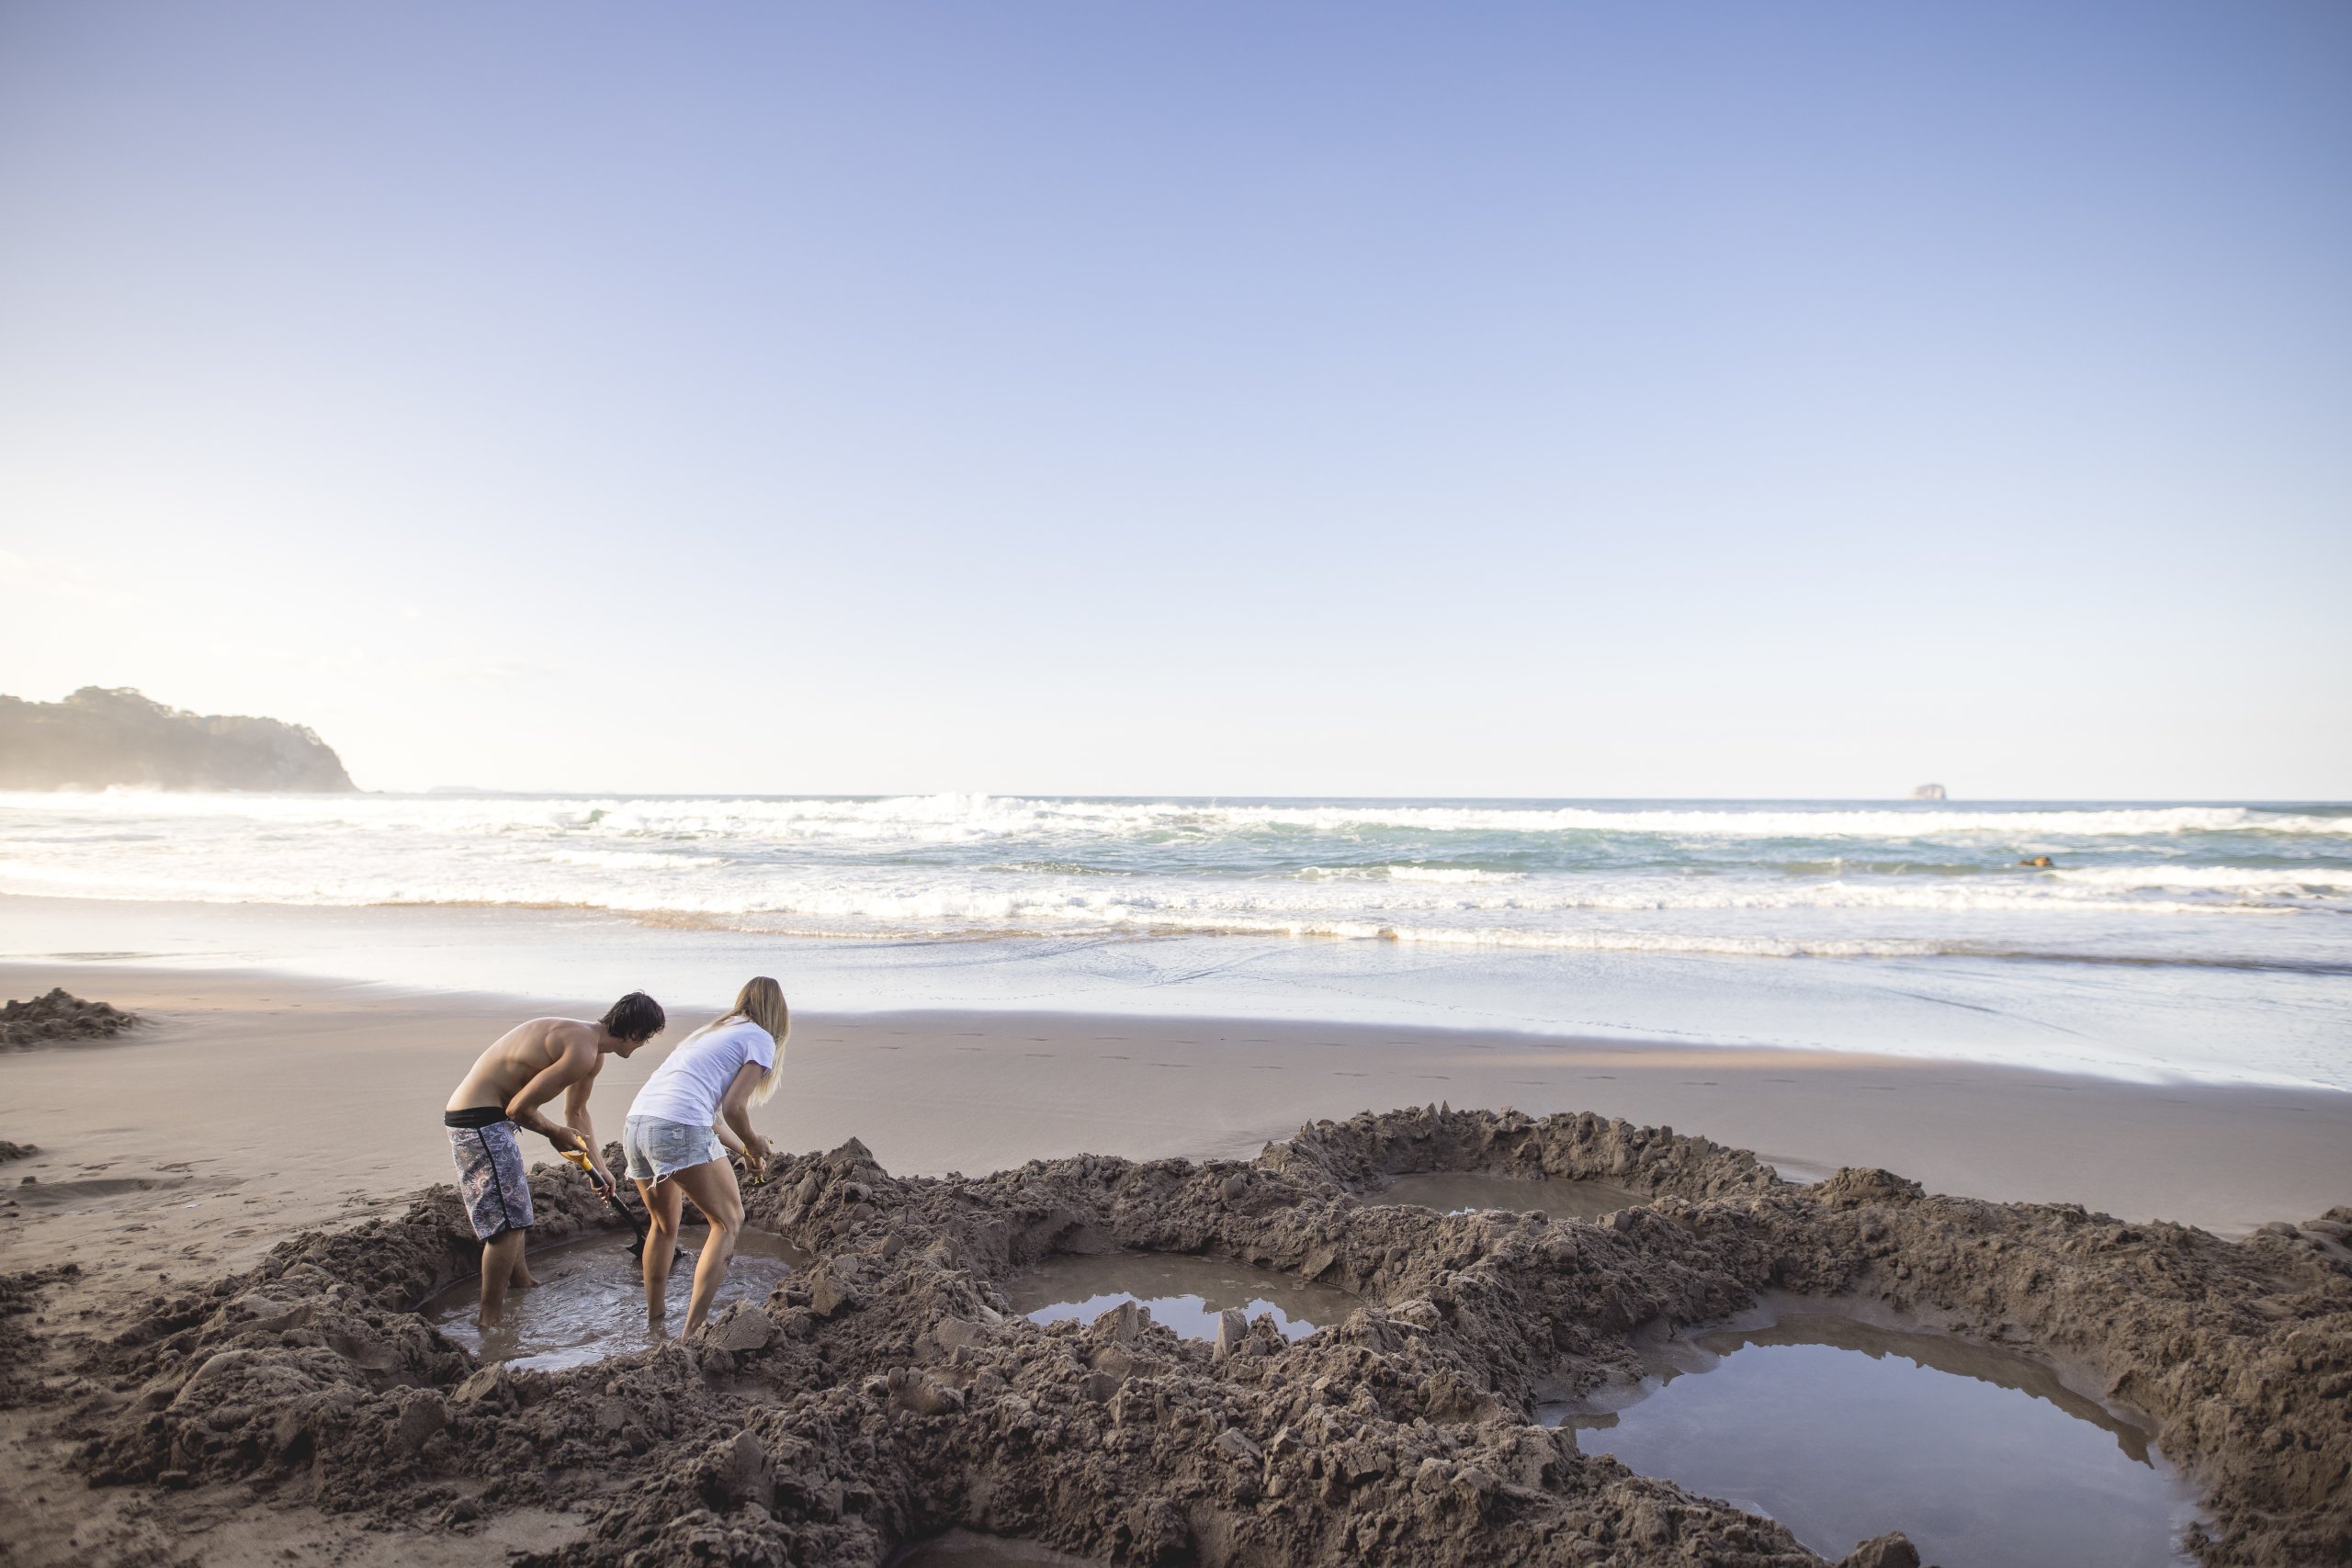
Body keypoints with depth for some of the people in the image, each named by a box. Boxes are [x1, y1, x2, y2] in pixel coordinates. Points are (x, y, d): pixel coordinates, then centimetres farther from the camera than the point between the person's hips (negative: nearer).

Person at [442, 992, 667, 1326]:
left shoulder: (592, 1051, 10)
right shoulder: (581, 1051, -24)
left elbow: (576, 1112, 26)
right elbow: (519, 1107, -25)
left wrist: (599, 1165, 27)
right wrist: (555, 1133, -6)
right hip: (479, 1119, -11)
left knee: (515, 1210, 26)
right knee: (508, 1222, -7)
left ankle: (521, 1281, 44)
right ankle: (491, 1320, 1)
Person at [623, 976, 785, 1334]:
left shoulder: (710, 1033, 29)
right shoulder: (760, 1040, 4)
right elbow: (733, 1107, -6)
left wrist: (742, 1151, 34)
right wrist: (754, 1146, 11)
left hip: (634, 1125, 8)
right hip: (678, 1128, -8)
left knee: (663, 1224, 27)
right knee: (728, 1222, 5)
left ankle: (653, 1322, 37)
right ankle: (693, 1329, -3)